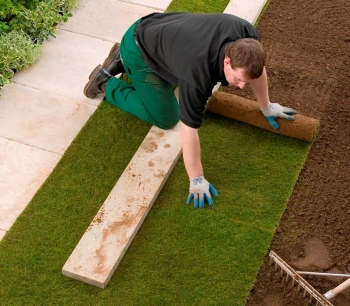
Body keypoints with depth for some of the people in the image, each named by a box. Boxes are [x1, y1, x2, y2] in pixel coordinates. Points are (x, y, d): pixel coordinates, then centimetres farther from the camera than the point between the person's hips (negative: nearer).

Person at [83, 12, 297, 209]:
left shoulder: (246, 36, -24)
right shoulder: (198, 73, -40)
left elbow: (258, 68, -1)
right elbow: (189, 129, -32)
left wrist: (266, 106, 12)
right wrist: (197, 180, -24)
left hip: (159, 30, 7)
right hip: (138, 49, -7)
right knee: (165, 117, -2)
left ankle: (121, 61, 30)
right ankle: (107, 83, 13)